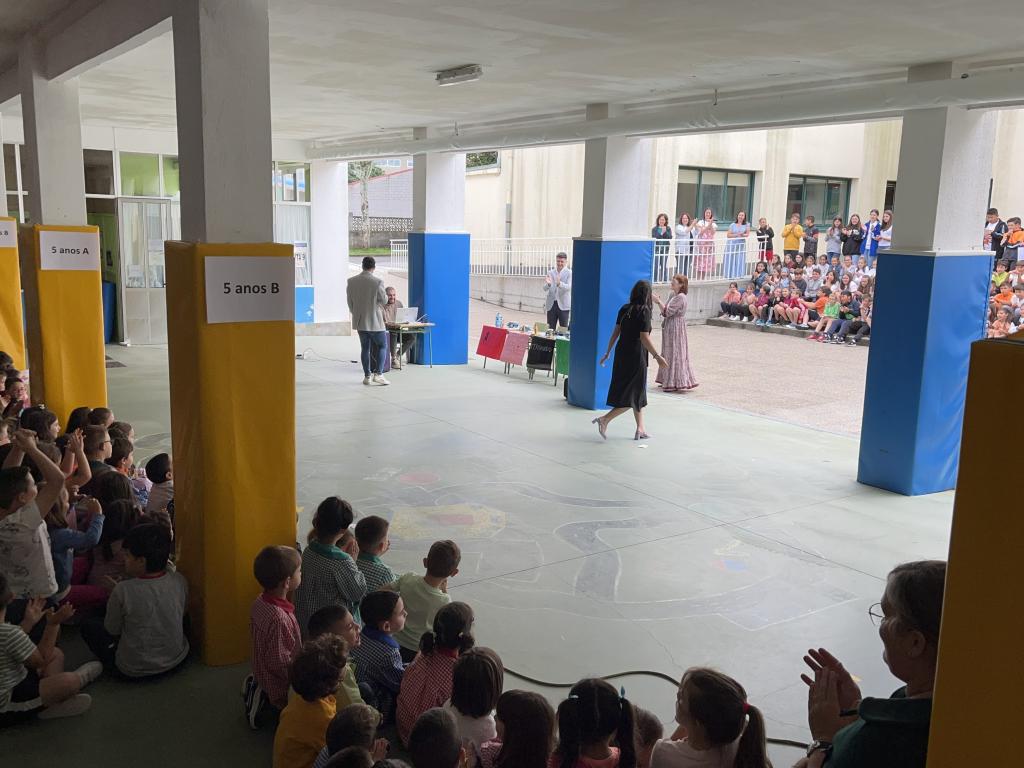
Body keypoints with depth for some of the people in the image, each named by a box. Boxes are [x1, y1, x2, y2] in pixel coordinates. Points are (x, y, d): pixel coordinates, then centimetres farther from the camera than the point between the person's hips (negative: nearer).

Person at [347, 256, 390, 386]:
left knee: (365, 348, 12)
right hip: (374, 320, -5)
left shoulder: (351, 281, -1)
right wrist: (385, 295, 15)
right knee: (382, 346, 8)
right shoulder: (378, 282, -15)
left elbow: (350, 302, 7)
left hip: (359, 321, 5)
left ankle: (367, 376, 14)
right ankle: (378, 373, -4)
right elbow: (384, 301, -7)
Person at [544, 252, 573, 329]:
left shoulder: (569, 273, 0)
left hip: (563, 305, -3)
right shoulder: (550, 273, 9)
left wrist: (559, 283, -34)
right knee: (550, 329, 5)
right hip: (551, 305, 3)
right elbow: (545, 289, 0)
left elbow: (568, 287, -14)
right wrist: (548, 284, -23)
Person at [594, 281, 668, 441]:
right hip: (635, 357, -8)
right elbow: (645, 338, -19)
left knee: (637, 393, 18)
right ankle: (604, 420, -7)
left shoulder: (624, 309, 5)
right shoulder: (644, 311, -14)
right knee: (634, 395, 2)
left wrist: (608, 353, 16)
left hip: (621, 354, 8)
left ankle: (640, 429, 23)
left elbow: (615, 332, 8)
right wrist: (657, 356, -15)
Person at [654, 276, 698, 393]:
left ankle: (676, 383, 0)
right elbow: (665, 311, 13)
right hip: (669, 329, 10)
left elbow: (667, 312, -21)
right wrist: (659, 301, 4)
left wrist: (658, 301, -15)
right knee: (669, 354, 13)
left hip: (676, 329, -10)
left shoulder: (681, 297, -17)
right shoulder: (673, 295, 13)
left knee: (674, 354, -5)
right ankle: (669, 381, 20)